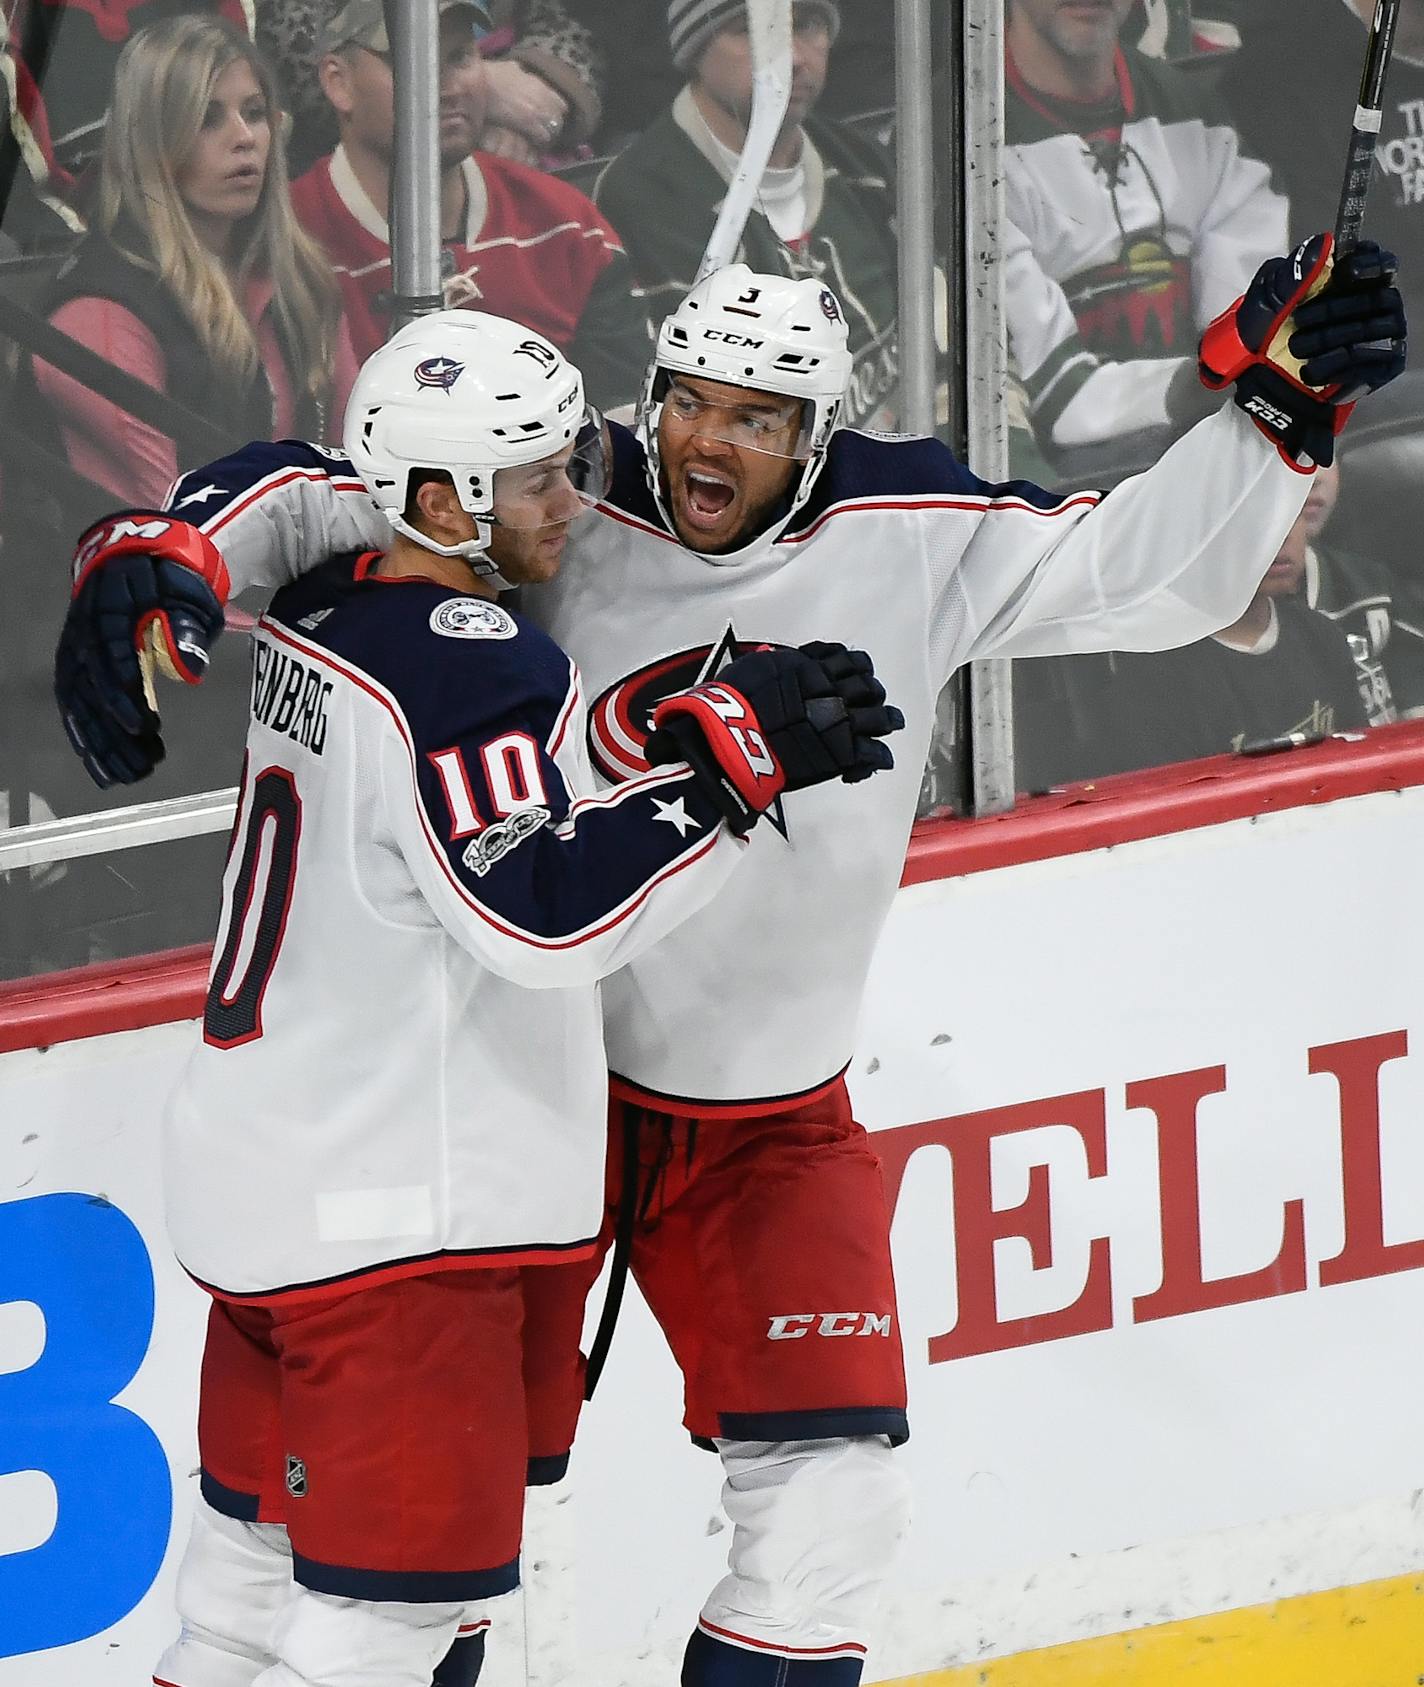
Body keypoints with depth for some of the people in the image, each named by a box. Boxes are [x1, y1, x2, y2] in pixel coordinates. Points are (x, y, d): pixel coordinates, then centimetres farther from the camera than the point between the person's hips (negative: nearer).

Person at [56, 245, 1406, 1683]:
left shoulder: (913, 539, -7)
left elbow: (1154, 569, -3)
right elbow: (305, 498, -11)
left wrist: (1274, 404, -14)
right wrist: (156, 570, -29)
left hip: (773, 1121, 2)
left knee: (831, 1506, -4)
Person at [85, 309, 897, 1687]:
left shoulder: (318, 613, 6)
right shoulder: (466, 665, -21)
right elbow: (545, 913, -29)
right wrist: (729, 758, -28)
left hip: (260, 1179, 10)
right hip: (392, 1213, -10)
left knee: (258, 1571, 17)